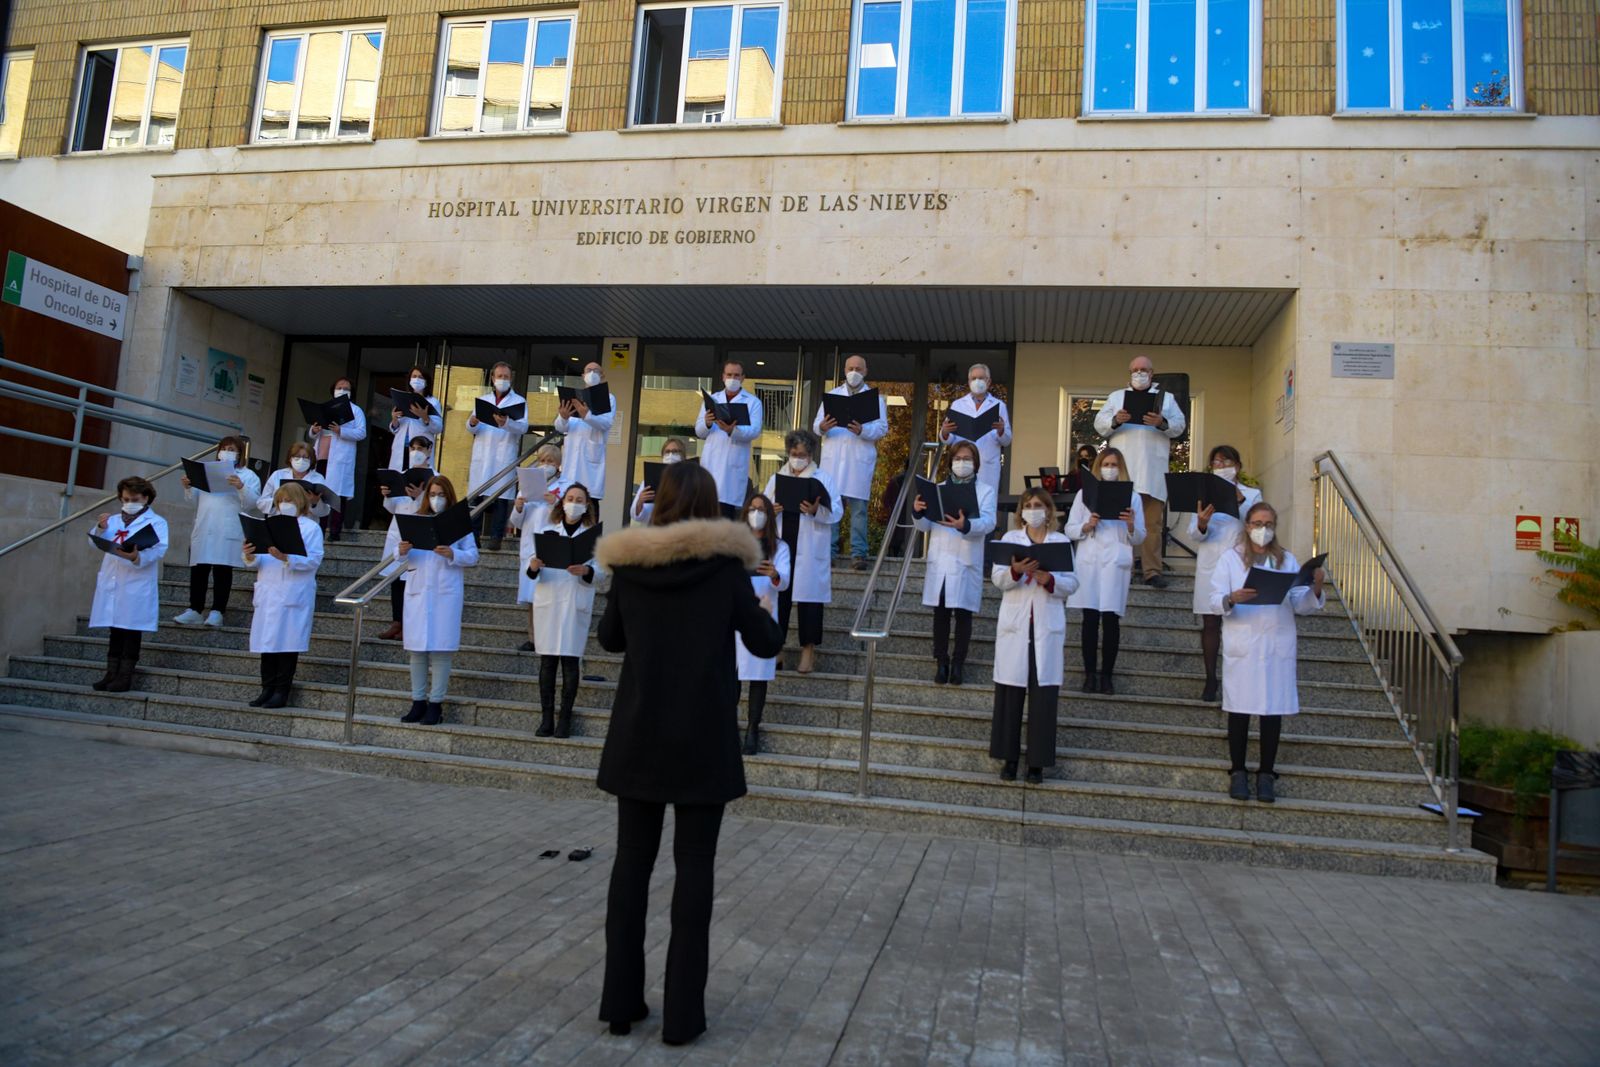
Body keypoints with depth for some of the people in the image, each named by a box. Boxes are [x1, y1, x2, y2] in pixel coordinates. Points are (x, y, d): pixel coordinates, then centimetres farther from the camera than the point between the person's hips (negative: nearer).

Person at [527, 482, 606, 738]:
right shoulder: (547, 531, 12)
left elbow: (602, 574, -2)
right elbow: (531, 570, 5)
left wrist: (586, 571, -22)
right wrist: (533, 566, -17)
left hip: (576, 605, -2)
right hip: (547, 601, 2)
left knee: (570, 660, -3)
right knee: (547, 660, 2)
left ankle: (565, 719, 3)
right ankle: (546, 719, 7)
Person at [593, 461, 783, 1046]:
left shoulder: (627, 561, -1)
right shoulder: (725, 561, -9)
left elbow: (609, 637, 11)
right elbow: (764, 644, -3)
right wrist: (769, 611, 17)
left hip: (639, 733, 3)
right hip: (703, 738, -3)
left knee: (632, 859, 12)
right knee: (694, 866, 5)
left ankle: (621, 999, 20)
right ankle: (682, 1012, 10)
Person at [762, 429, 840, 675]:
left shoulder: (824, 478, 5)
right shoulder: (776, 478, 15)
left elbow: (836, 512, -3)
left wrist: (816, 510, -22)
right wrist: (770, 512, -11)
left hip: (810, 550, -3)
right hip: (780, 545, 3)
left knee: (809, 596, -1)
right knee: (778, 595, 4)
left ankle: (808, 649, 7)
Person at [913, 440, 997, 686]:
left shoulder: (986, 490, 8)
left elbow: (988, 522, -10)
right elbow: (926, 526, 10)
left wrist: (965, 525, -31)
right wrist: (919, 512, -14)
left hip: (966, 562, -2)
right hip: (939, 560, 2)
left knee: (963, 613, -2)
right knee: (940, 612, 3)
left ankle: (958, 663, 5)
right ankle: (941, 662, 11)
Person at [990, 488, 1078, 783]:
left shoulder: (1061, 541, 9)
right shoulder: (1010, 538, 9)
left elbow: (1071, 584, 2)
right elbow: (997, 579, -1)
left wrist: (1048, 579, -16)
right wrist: (1016, 570, -21)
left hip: (1047, 625, 0)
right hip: (1014, 623, 0)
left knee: (1044, 693, -2)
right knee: (1010, 691, 1)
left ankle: (1037, 761, 7)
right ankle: (1009, 757, 11)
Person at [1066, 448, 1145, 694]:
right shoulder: (1085, 493, 11)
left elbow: (1139, 538, 8)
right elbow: (1069, 530, 6)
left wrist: (1131, 525, -13)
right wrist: (1087, 526, -13)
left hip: (1116, 563, 0)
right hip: (1088, 561, 0)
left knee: (1110, 619, -4)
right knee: (1090, 618, -1)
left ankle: (1107, 675, 3)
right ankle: (1090, 674, 4)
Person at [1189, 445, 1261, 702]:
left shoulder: (1252, 494, 5)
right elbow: (1194, 534, 0)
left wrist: (1240, 501, -22)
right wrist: (1201, 524, -23)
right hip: (1210, 565, 1)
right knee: (1210, 623, 3)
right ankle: (1211, 679, 9)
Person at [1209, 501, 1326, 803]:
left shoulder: (1287, 560, 11)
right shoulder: (1230, 558, 4)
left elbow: (1301, 605, 6)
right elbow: (1215, 601, -5)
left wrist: (1315, 590, -13)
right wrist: (1232, 599, -26)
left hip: (1278, 646, 2)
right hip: (1242, 646, -2)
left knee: (1274, 710, 2)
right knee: (1239, 708, 1)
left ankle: (1267, 773, 14)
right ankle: (1238, 771, 14)